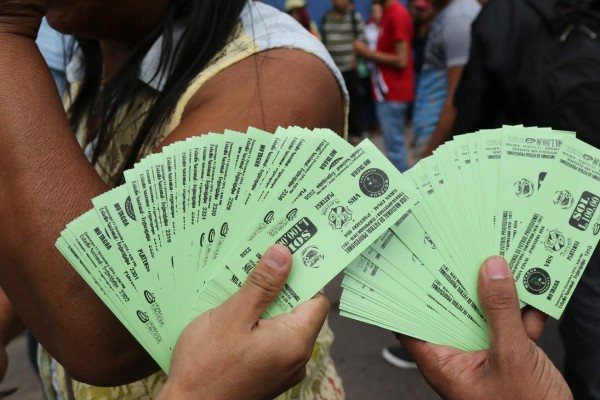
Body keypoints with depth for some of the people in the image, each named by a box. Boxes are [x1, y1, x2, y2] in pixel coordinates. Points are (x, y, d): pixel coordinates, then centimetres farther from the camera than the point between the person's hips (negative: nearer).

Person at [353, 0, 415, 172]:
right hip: (389, 91, 10)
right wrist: (369, 53, 1)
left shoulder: (397, 14, -15)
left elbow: (401, 60, -20)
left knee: (394, 146, -4)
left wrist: (367, 53, -12)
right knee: (395, 144, 16)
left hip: (392, 92, -10)